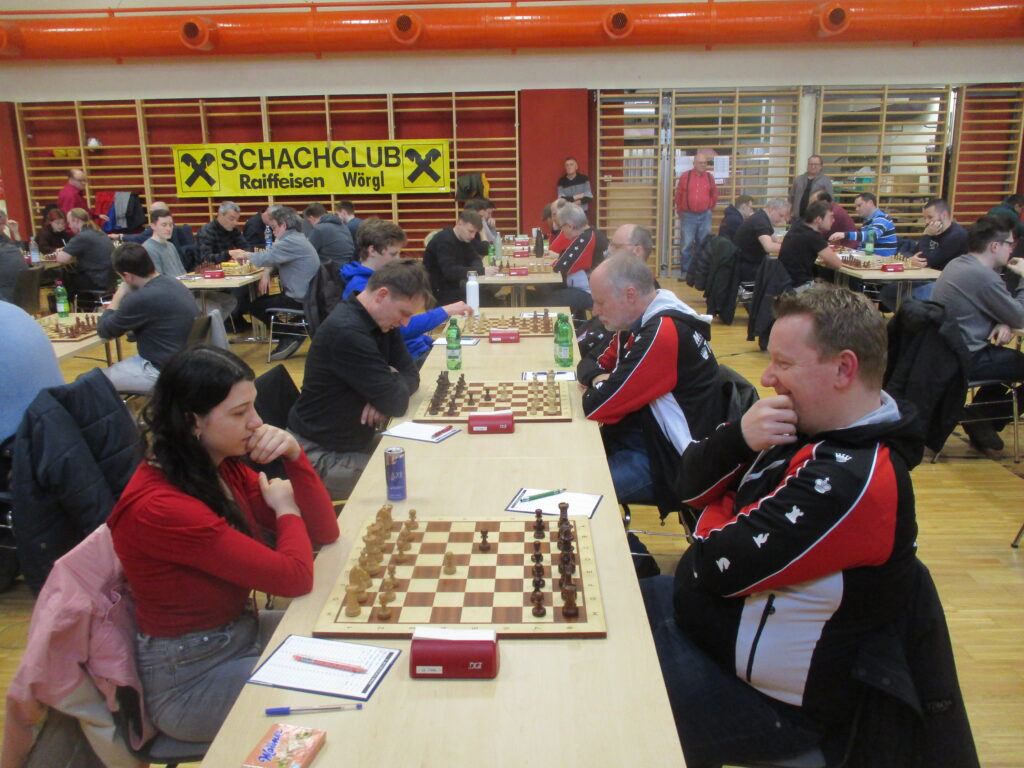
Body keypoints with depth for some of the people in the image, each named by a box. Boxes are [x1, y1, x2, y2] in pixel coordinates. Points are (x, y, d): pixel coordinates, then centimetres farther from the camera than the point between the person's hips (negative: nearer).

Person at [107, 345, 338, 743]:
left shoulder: (223, 466, -5)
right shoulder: (160, 507, -30)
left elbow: (324, 531, -3)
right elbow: (294, 577, -29)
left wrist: (295, 456, -17)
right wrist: (286, 510, -10)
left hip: (240, 630, 8)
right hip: (190, 680, -8)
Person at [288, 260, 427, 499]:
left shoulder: (381, 320, 2)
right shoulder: (346, 332, -28)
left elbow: (411, 375, 4)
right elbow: (396, 402, -27)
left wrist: (388, 387, -17)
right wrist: (394, 379, -5)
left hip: (356, 440, 9)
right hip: (323, 456, -9)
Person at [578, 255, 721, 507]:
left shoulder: (662, 333, -24)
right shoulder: (638, 321, 6)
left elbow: (597, 407, -23)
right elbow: (591, 365, 14)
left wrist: (599, 384, -1)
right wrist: (598, 377, -8)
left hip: (670, 460, -9)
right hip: (644, 432, 10)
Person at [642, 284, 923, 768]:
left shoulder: (855, 478, -30)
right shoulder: (806, 429, 0)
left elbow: (719, 566, -29)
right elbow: (690, 487, 1)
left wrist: (715, 518, -7)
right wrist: (740, 438, -19)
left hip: (767, 702, -9)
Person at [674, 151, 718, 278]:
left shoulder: (710, 177, 4)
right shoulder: (685, 176, -1)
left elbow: (714, 194, 17)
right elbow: (678, 195, 8)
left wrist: (711, 208, 13)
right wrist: (680, 211, 10)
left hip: (705, 216, 2)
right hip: (688, 215, -2)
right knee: (686, 245, -2)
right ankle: (684, 271, 5)